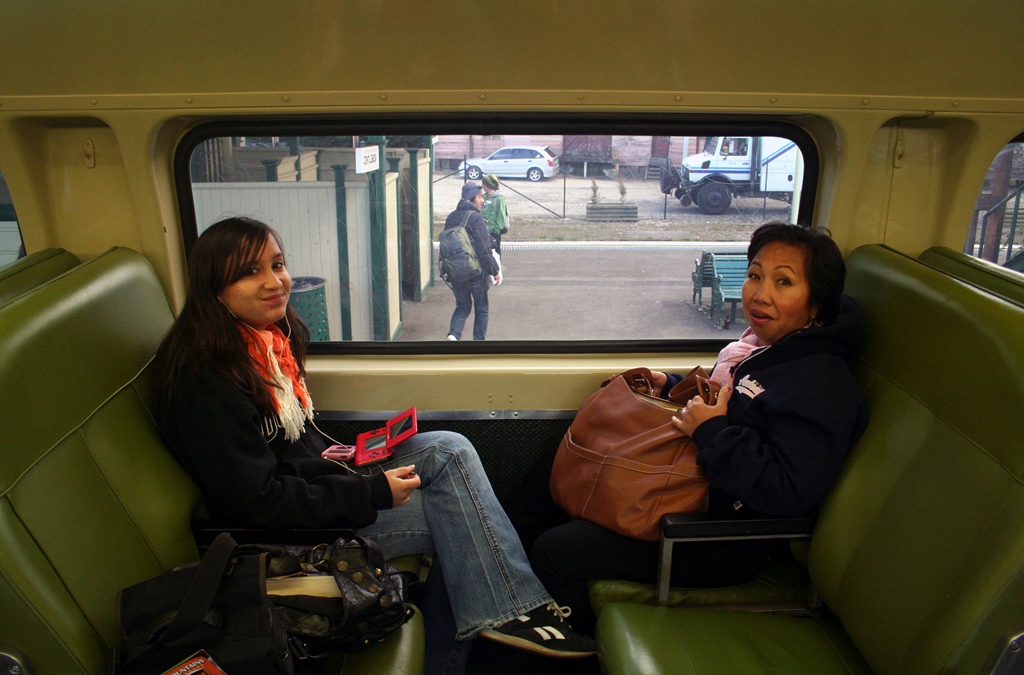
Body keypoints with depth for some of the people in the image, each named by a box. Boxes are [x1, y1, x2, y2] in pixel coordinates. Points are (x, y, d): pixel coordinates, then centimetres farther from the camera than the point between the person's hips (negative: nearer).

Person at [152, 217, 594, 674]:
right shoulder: (207, 378, -23)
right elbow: (257, 502, -25)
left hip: (318, 478, 9)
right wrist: (374, 493, -22)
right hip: (287, 531, -9)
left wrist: (342, 454, 1)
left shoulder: (272, 335, 5)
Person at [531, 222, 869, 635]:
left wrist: (710, 432, -26)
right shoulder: (765, 344, 5)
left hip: (725, 544, -10)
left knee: (552, 553, -12)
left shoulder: (821, 384, -25)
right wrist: (668, 384, 7)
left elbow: (790, 490, -33)